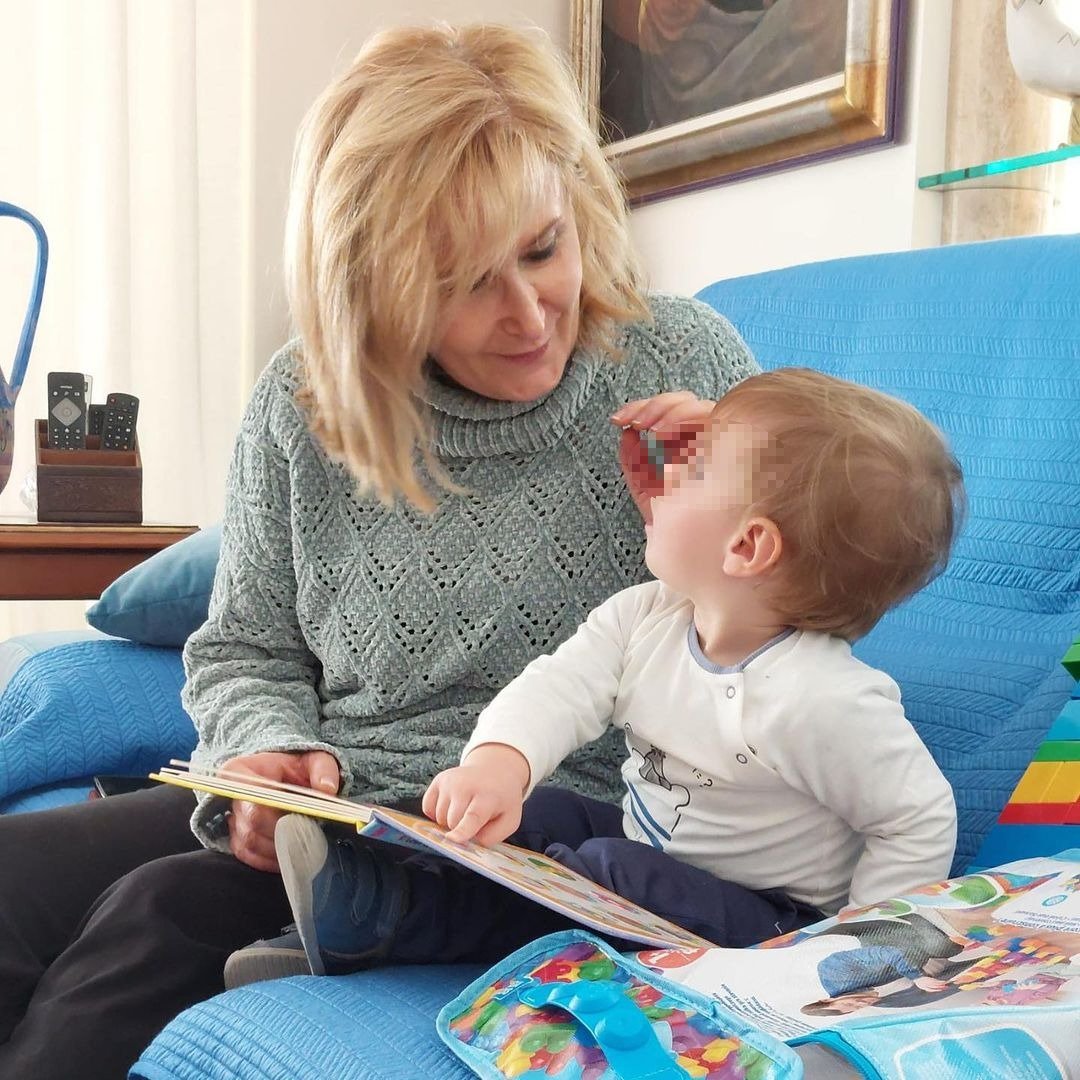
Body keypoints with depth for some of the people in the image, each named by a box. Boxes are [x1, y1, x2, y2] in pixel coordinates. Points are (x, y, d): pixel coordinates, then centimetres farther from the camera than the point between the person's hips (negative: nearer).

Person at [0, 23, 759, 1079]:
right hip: (322, 814, 4)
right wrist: (274, 754, -9)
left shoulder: (684, 363, -6)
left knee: (164, 911, -25)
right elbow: (244, 655, 13)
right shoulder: (300, 405, 1)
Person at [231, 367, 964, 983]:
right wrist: (499, 762, -39)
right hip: (653, 854, 8)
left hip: (760, 920, -8)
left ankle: (373, 912, -20)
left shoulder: (821, 700, -28)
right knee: (523, 815, -3)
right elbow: (561, 687, -19)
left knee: (612, 876, -28)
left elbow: (920, 821, -20)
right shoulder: (645, 618, -6)